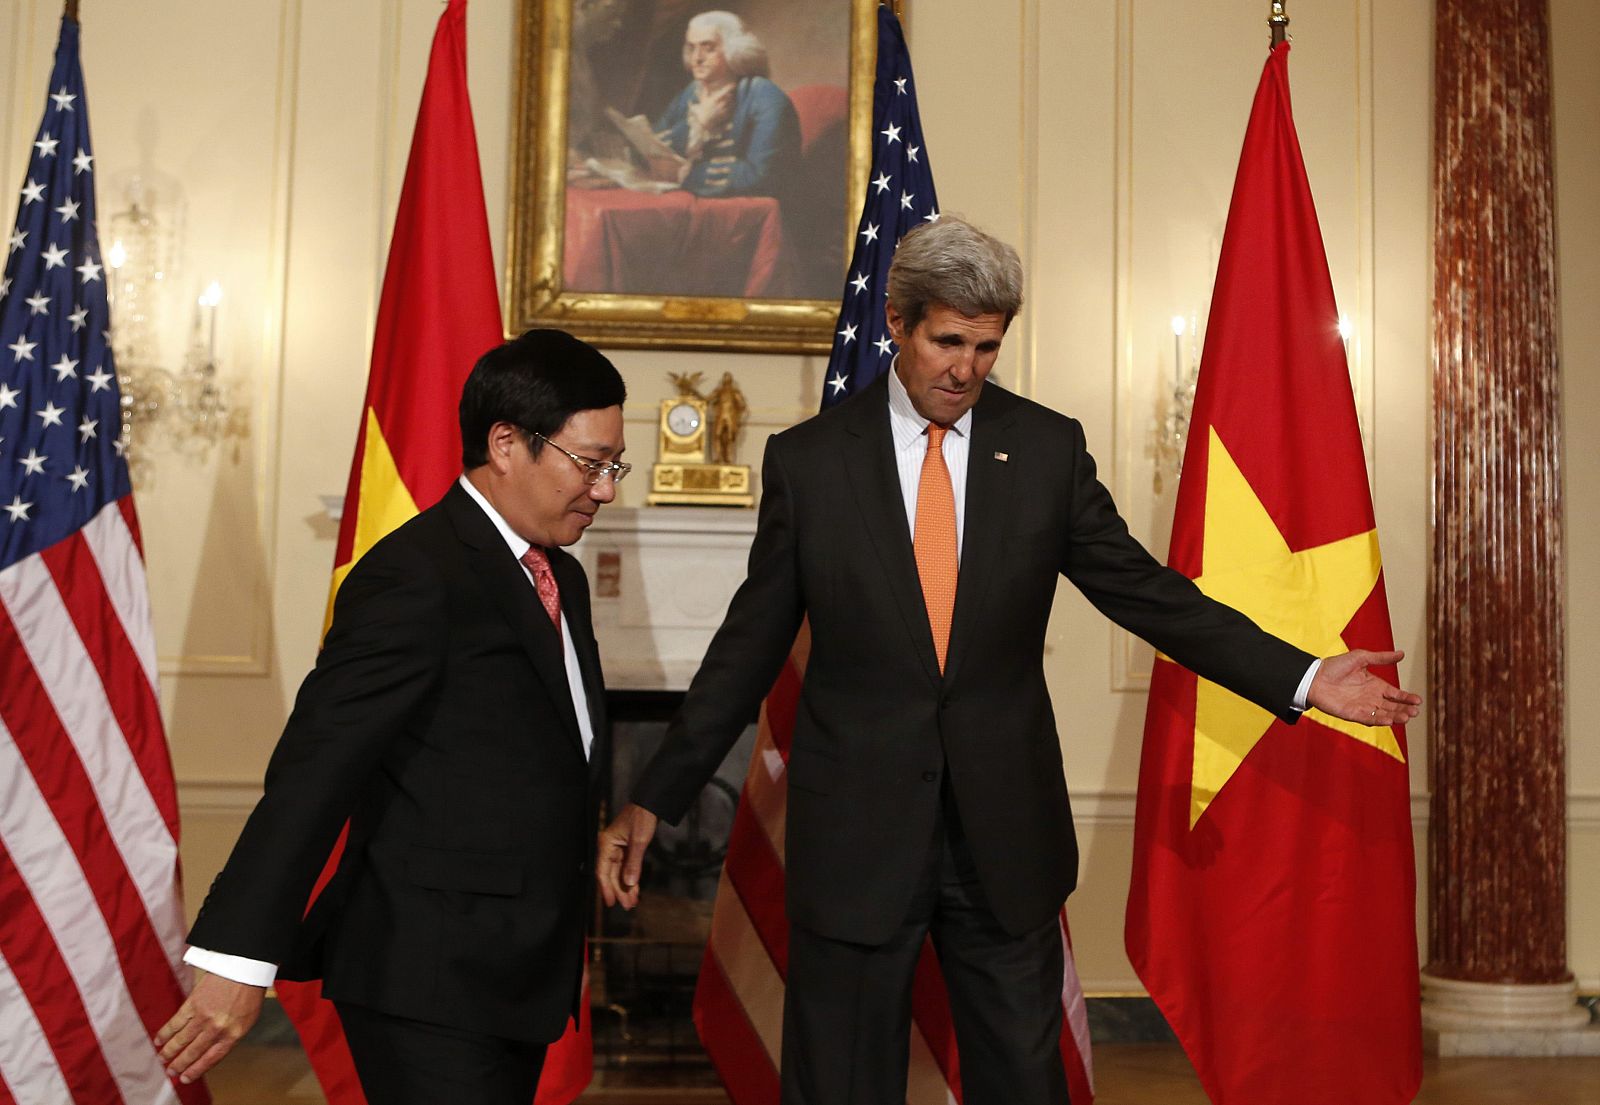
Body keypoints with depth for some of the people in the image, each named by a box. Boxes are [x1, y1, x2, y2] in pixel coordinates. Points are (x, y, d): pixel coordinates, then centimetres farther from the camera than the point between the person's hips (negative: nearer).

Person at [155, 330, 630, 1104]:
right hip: (426, 985, -9)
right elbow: (314, 772, -22)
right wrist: (238, 961, -25)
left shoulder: (560, 579, 12)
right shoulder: (417, 578, -17)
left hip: (519, 977, 9)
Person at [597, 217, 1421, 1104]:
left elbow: (1144, 590, 5)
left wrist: (1304, 679, -3)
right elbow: (751, 642, 2)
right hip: (854, 831, -1)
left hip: (1006, 830, 1)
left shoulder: (1048, 447, 2)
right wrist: (655, 798, 1)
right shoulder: (806, 459, -2)